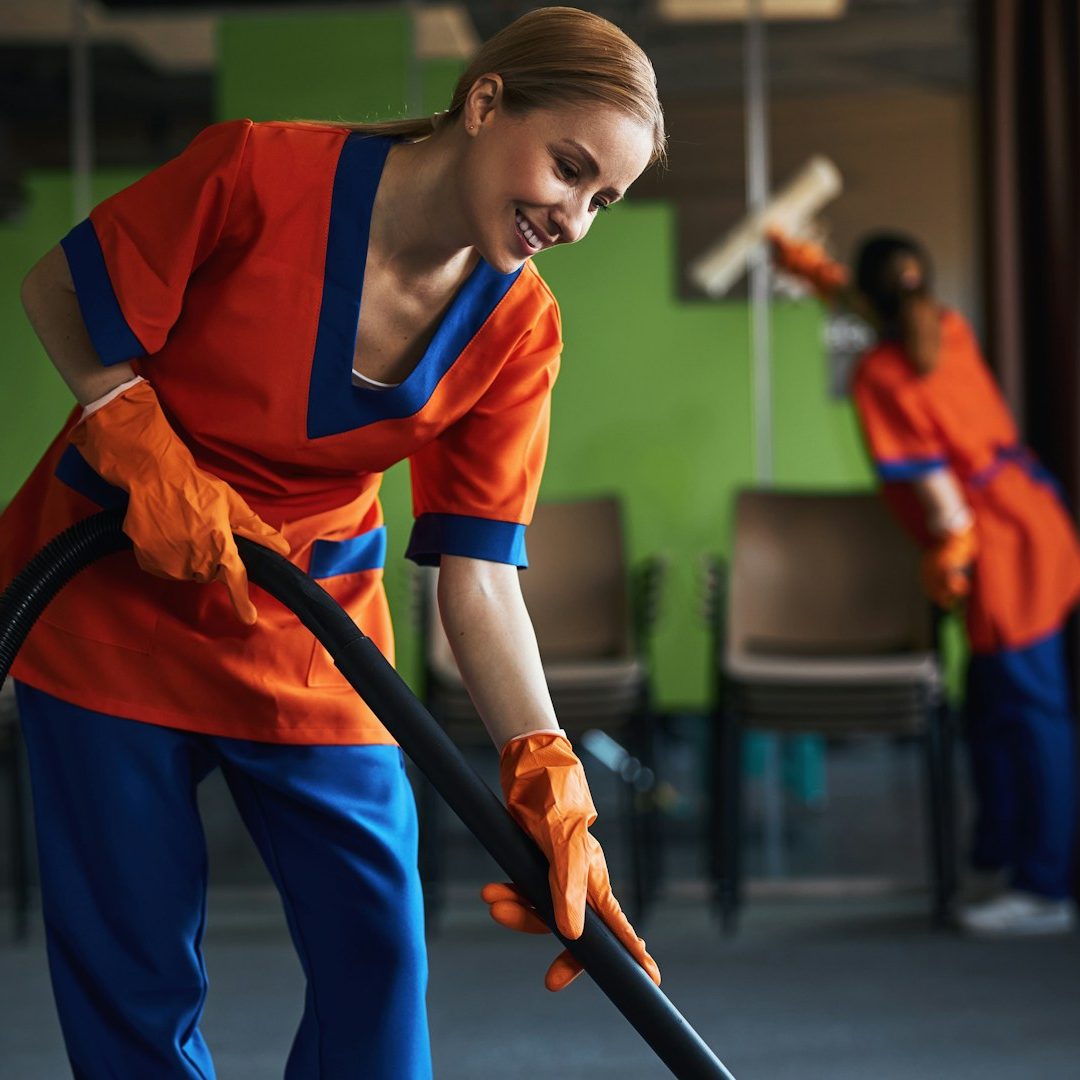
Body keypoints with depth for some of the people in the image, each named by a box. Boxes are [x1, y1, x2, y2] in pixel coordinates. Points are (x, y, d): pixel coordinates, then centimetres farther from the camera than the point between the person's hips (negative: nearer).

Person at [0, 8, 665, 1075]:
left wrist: (549, 786, -22)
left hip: (310, 630, 3)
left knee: (376, 951, -4)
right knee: (134, 969, 2)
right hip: (112, 599, -3)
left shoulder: (518, 329, -9)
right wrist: (143, 453, -20)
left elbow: (478, 572, -12)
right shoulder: (263, 172, -21)